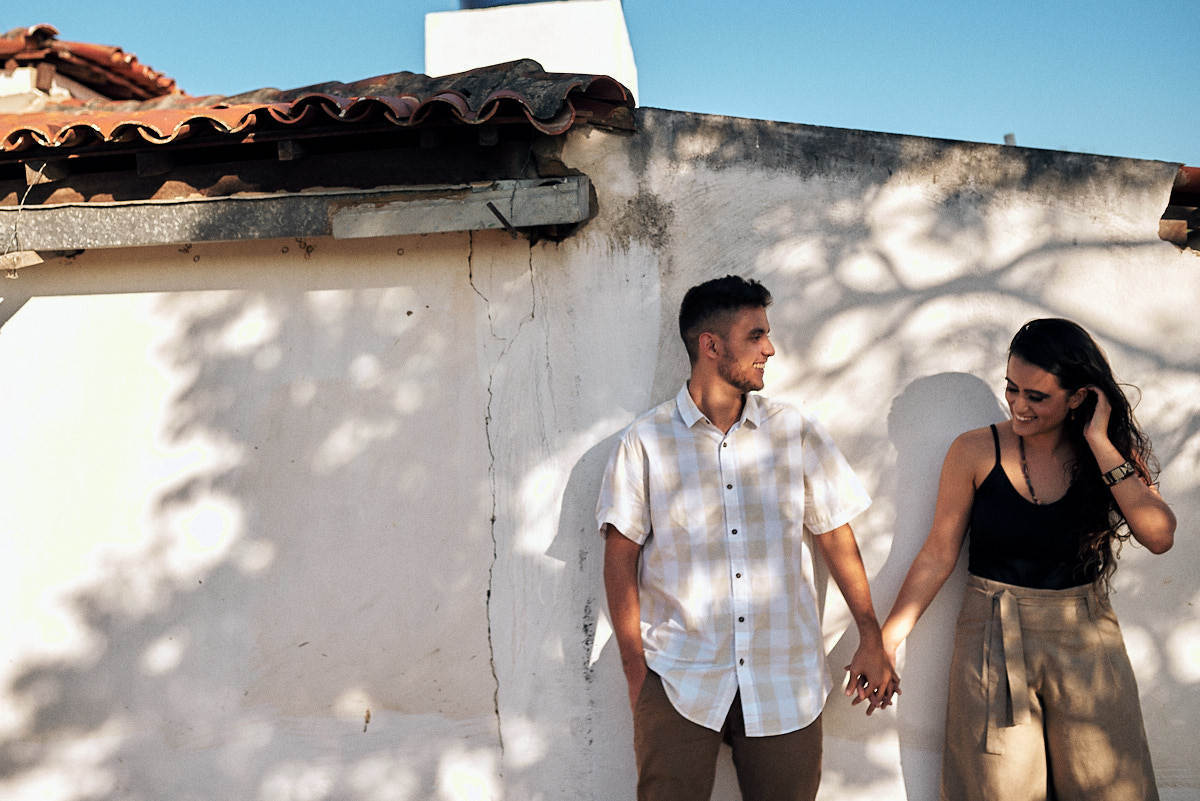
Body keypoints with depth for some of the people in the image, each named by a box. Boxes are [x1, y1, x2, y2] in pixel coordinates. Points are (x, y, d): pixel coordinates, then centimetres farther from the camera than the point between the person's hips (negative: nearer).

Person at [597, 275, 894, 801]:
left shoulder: (796, 431, 4)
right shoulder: (645, 441, -3)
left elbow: (836, 536, 9)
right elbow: (621, 557, -1)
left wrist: (871, 639, 10)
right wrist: (635, 669, -3)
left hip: (785, 681, 2)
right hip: (678, 679, -2)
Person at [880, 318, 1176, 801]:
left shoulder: (1113, 454, -1)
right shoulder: (977, 451, -7)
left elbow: (1158, 537, -17)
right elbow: (938, 555, -3)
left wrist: (1099, 444, -17)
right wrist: (886, 640, -6)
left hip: (1086, 640, 2)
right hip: (993, 641, -1)